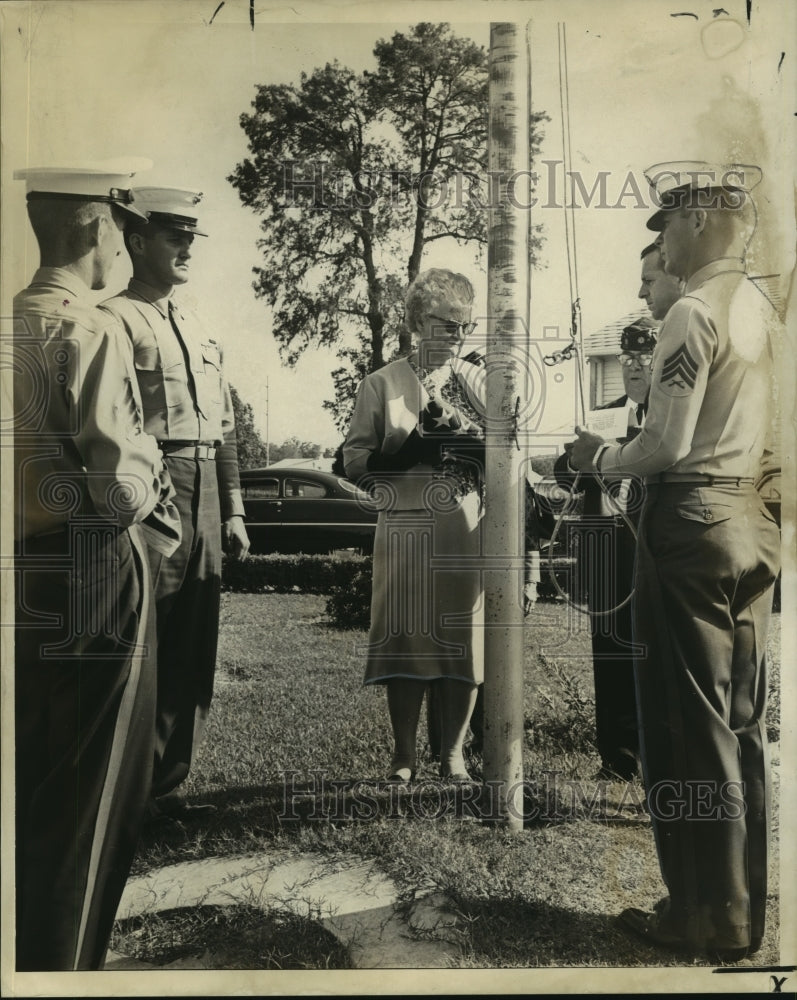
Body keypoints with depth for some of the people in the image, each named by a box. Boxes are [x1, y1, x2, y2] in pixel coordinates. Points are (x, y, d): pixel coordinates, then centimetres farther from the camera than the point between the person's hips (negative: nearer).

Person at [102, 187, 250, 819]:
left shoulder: (201, 333, 20)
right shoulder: (115, 320, -4)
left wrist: (233, 511, 15)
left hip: (206, 498, 8)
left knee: (194, 651, 10)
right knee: (145, 650, -4)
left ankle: (168, 784, 22)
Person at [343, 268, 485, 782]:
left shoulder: (479, 382, 13)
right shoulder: (382, 384, 7)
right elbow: (356, 460, 2)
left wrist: (465, 441, -9)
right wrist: (411, 454, -12)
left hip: (469, 531, 2)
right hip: (405, 528, -2)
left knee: (464, 639, 2)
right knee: (404, 639, -1)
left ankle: (453, 753, 16)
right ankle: (404, 755, 14)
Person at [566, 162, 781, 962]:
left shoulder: (693, 313, -14)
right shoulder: (762, 311, 11)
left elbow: (668, 445, -18)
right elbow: (737, 428, 13)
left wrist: (601, 458, 0)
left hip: (692, 523, -8)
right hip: (749, 519, 9)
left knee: (689, 723, 2)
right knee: (741, 721, 14)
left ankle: (706, 916, 15)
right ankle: (745, 906, 26)